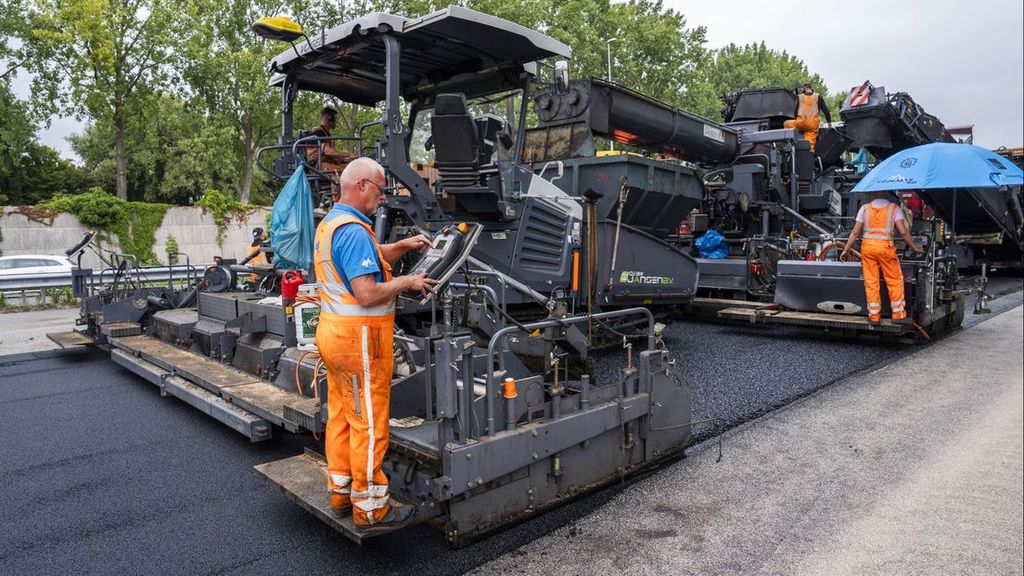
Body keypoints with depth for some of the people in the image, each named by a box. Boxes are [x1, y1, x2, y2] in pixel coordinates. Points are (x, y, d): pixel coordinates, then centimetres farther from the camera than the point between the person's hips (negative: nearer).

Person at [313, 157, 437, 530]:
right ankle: (370, 508, 10)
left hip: (333, 332, 11)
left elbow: (367, 259, 25)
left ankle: (341, 492, 30)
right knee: (369, 423, -1)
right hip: (359, 337, -10)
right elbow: (368, 294, -25)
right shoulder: (354, 230, -20)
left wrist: (402, 246, 13)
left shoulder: (329, 223, 14)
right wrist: (408, 282, -12)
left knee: (341, 415, 17)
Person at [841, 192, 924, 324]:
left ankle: (874, 316, 11)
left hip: (867, 245, 2)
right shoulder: (894, 208, 2)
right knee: (895, 280, 10)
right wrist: (914, 247, 8)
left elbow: (855, 232, 5)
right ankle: (898, 314, 13)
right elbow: (903, 232, -3)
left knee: (871, 282, 6)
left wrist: (846, 249, 12)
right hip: (885, 246, -2)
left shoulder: (864, 208, 6)